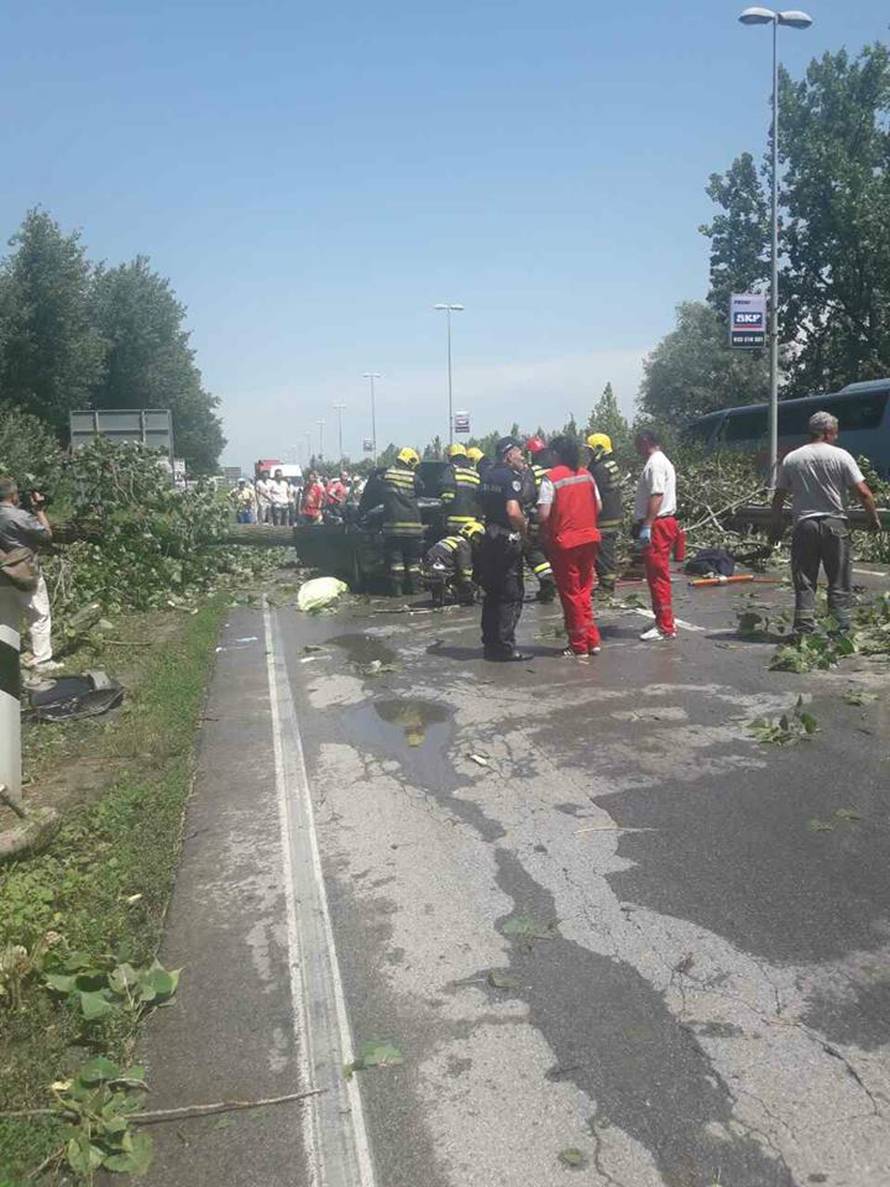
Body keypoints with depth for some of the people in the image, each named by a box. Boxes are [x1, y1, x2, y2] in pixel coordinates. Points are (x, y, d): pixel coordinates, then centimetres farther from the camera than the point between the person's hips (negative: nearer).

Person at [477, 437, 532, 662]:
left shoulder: (488, 475, 11)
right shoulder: (511, 477, -15)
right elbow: (513, 512, -26)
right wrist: (525, 529, -12)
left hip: (489, 539, 9)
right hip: (507, 541, -8)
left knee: (493, 594, 15)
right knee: (512, 595, -2)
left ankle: (490, 643, 21)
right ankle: (505, 647, -2)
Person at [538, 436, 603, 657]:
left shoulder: (551, 478, -12)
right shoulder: (586, 475, 5)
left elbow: (543, 514, -17)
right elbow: (598, 507, 9)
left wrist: (544, 533, 2)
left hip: (565, 542, -5)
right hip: (589, 538, 5)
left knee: (571, 593, 5)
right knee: (584, 591, 17)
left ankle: (579, 645, 12)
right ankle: (592, 641, 18)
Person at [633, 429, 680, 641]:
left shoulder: (655, 463, -13)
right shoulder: (661, 461, 20)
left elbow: (656, 496, -22)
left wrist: (646, 526, -25)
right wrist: (644, 526, 19)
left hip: (657, 526, -11)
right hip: (662, 524, 11)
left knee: (658, 576, -8)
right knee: (657, 576, 16)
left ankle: (665, 627, -5)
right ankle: (664, 621, 25)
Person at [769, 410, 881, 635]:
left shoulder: (791, 459, 3)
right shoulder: (841, 456, -4)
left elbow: (778, 497, 5)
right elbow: (863, 492, -7)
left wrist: (776, 526, 16)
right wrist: (874, 518, 6)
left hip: (804, 525, 2)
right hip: (835, 524, -2)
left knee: (804, 583, 6)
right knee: (840, 583, 6)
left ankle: (804, 630, 4)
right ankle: (841, 631, 7)